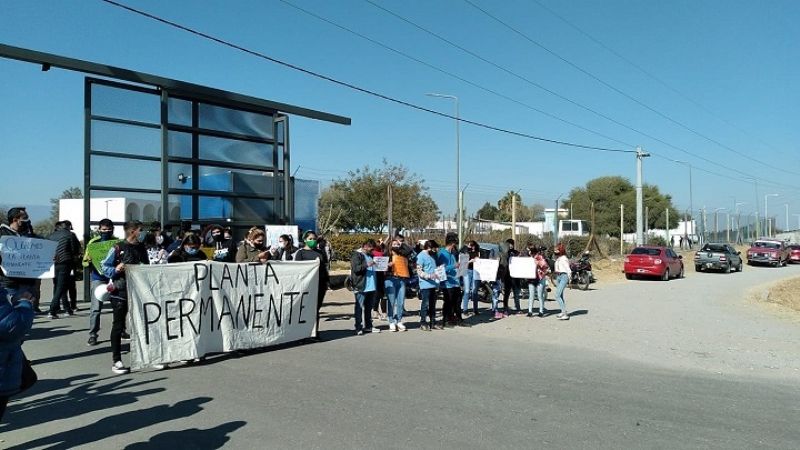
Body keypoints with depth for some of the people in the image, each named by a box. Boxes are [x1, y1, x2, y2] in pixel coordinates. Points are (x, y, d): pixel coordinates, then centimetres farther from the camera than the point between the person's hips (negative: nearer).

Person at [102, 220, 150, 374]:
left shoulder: (142, 249, 10)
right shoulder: (118, 248, -7)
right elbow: (105, 267, -5)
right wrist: (115, 269, -23)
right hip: (120, 293, -5)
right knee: (118, 326, 1)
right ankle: (116, 361, 8)